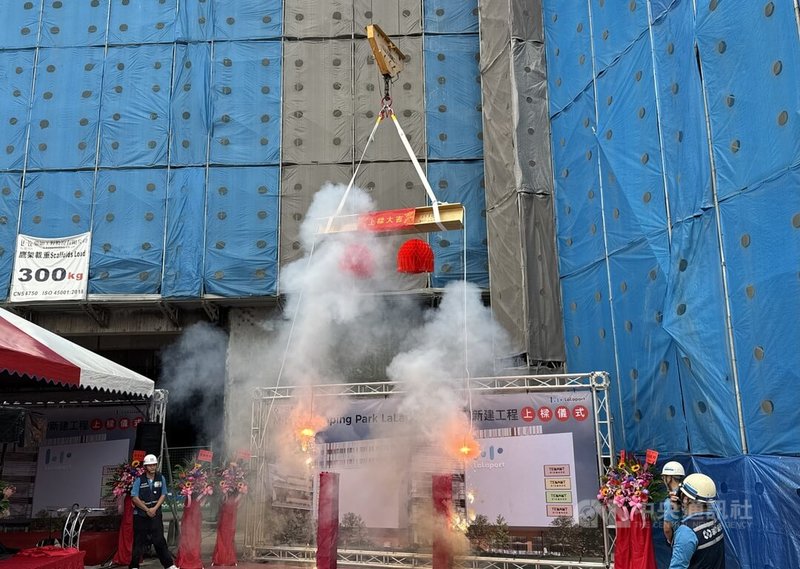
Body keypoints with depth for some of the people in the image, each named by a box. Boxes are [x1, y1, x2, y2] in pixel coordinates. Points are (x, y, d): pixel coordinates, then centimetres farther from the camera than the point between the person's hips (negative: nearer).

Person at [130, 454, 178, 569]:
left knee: (159, 539, 2)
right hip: (140, 515, -2)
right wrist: (147, 510, -10)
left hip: (156, 513, 2)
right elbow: (134, 498, -9)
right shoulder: (139, 480, -8)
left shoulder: (161, 478, 1)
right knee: (139, 541, 3)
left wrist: (154, 508, -8)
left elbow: (163, 495, 4)